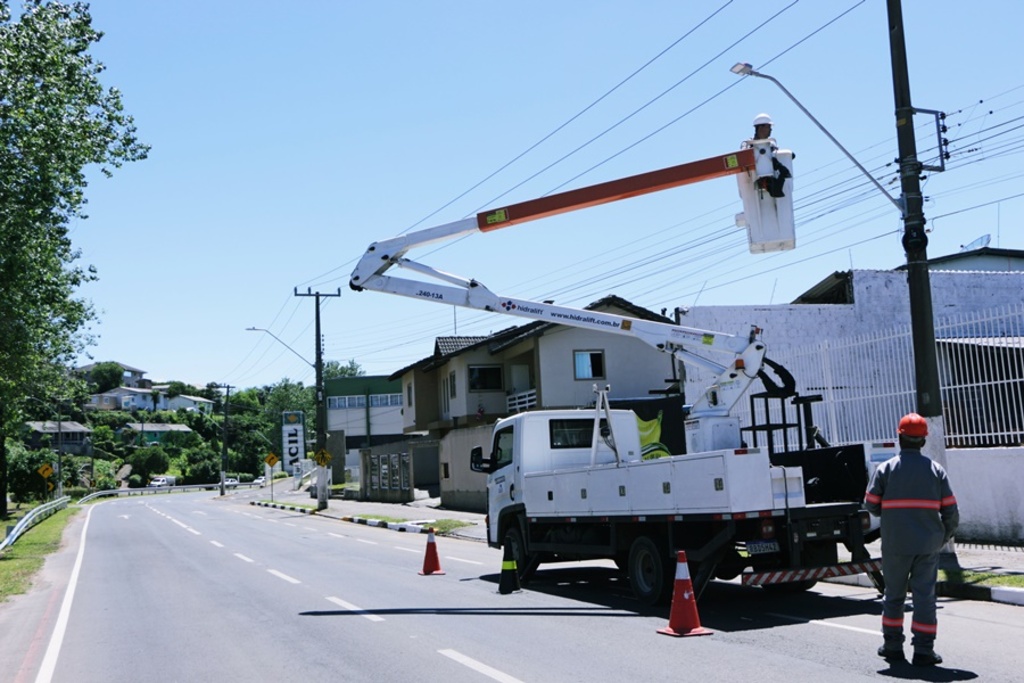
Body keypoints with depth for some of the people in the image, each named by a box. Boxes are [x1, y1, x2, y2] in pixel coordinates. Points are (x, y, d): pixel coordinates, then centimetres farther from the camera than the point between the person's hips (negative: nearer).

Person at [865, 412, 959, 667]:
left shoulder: (885, 469, -4)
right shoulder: (935, 469, 0)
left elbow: (871, 504, -1)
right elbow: (951, 511, 1)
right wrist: (944, 537, 16)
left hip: (895, 544, 0)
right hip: (928, 545, 1)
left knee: (894, 594, 12)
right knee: (925, 595, 4)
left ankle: (893, 646, 19)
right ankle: (923, 651, 3)